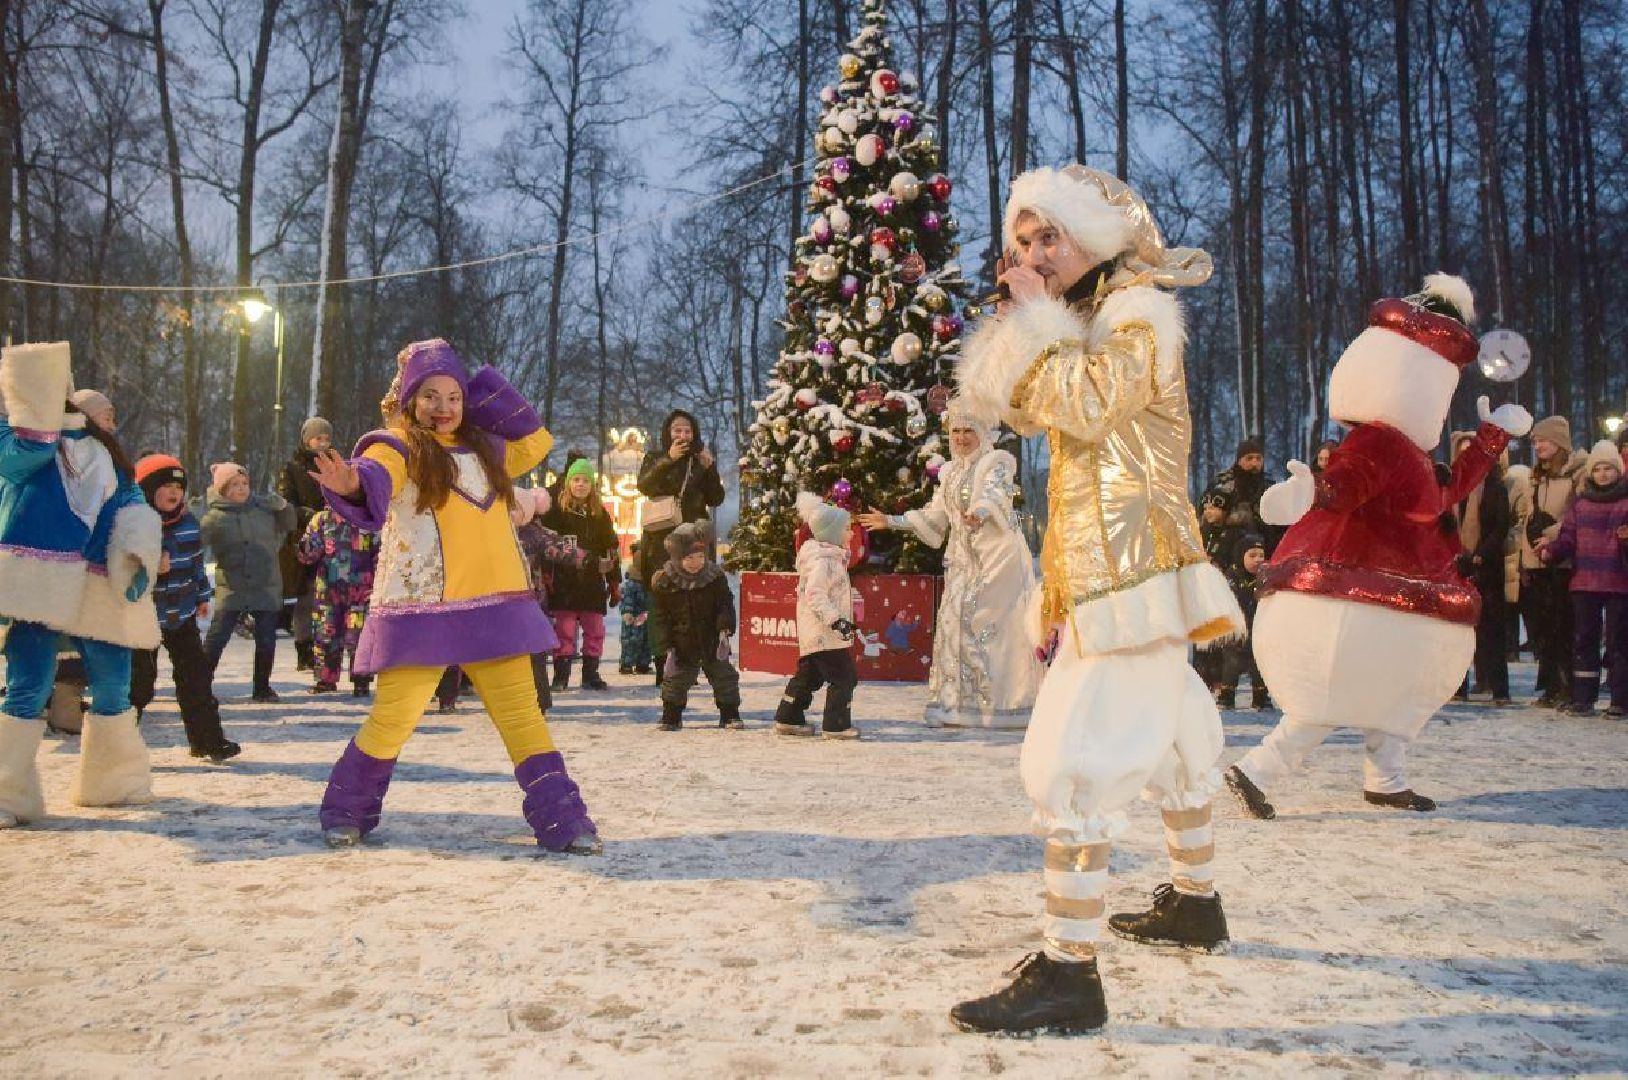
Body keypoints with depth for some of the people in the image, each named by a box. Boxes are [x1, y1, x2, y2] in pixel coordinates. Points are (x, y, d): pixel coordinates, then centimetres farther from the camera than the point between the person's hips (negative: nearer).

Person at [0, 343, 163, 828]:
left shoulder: (102, 447, 19)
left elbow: (133, 503, 11)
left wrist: (139, 555, -6)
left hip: (97, 589, 5)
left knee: (114, 688, 10)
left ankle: (111, 781, 28)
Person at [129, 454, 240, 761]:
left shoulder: (188, 522, 5)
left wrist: (203, 596, 20)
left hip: (182, 614, 5)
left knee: (195, 674, 7)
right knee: (139, 679, -1)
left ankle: (208, 738, 16)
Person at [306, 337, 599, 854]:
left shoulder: (483, 448, 18)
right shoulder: (398, 447, 0)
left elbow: (535, 442, 32)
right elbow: (374, 478, -21)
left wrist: (487, 391, 20)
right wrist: (350, 485, -47)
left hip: (494, 607, 5)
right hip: (420, 611, -4)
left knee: (522, 715, 2)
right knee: (392, 720, -4)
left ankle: (561, 820, 7)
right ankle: (347, 812, 19)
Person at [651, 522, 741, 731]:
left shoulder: (716, 576, -7)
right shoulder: (664, 582, -10)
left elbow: (726, 604, -4)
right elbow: (662, 617, -4)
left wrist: (725, 629, -20)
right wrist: (668, 646, -7)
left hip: (712, 641, 1)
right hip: (683, 644, -1)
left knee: (723, 677, 5)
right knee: (676, 680, 3)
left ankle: (730, 715, 17)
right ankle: (671, 717, 17)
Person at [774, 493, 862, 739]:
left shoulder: (832, 557, 16)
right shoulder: (821, 560, -17)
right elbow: (815, 595, -27)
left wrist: (843, 621, 29)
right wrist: (835, 620, -32)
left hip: (814, 634, 11)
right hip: (824, 633, -11)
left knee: (808, 676, 17)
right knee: (843, 677, -7)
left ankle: (788, 719, 25)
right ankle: (836, 725, -4)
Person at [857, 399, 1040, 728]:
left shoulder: (997, 463, -1)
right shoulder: (950, 472, 18)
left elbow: (996, 494, -22)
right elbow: (934, 515, 24)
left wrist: (980, 512, -44)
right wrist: (892, 521, 20)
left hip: (997, 555, -6)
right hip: (963, 558, 6)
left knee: (985, 623, -13)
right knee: (954, 621, -1)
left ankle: (999, 705, -10)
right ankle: (964, 704, 4)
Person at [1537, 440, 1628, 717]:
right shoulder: (1580, 503, 13)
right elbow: (1568, 538, 8)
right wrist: (1550, 550, -11)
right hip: (1584, 582, 3)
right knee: (1584, 640, 5)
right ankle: (1583, 697, 10)